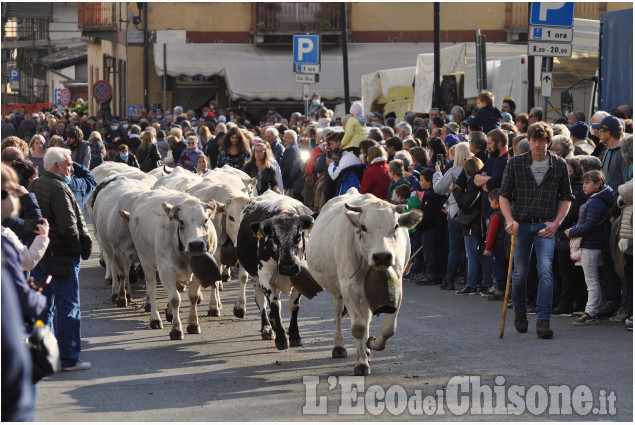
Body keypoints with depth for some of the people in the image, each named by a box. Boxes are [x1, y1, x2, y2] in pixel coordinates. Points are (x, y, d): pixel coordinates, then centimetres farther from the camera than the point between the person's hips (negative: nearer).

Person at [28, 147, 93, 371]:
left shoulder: (34, 186, 11)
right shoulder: (59, 188, -16)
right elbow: (68, 225, -21)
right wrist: (80, 249, -9)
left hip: (39, 255, 9)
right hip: (61, 256, -8)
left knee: (44, 305, 14)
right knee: (68, 307, -1)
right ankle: (69, 358, 2)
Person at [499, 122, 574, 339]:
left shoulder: (559, 165, 3)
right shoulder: (515, 164, 1)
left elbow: (566, 197, 10)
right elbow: (504, 195, 3)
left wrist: (556, 223, -2)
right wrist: (509, 220, -12)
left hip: (545, 225, -1)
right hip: (521, 224, 1)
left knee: (545, 270, -15)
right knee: (520, 272, 6)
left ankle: (543, 321, -17)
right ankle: (519, 311, 31)